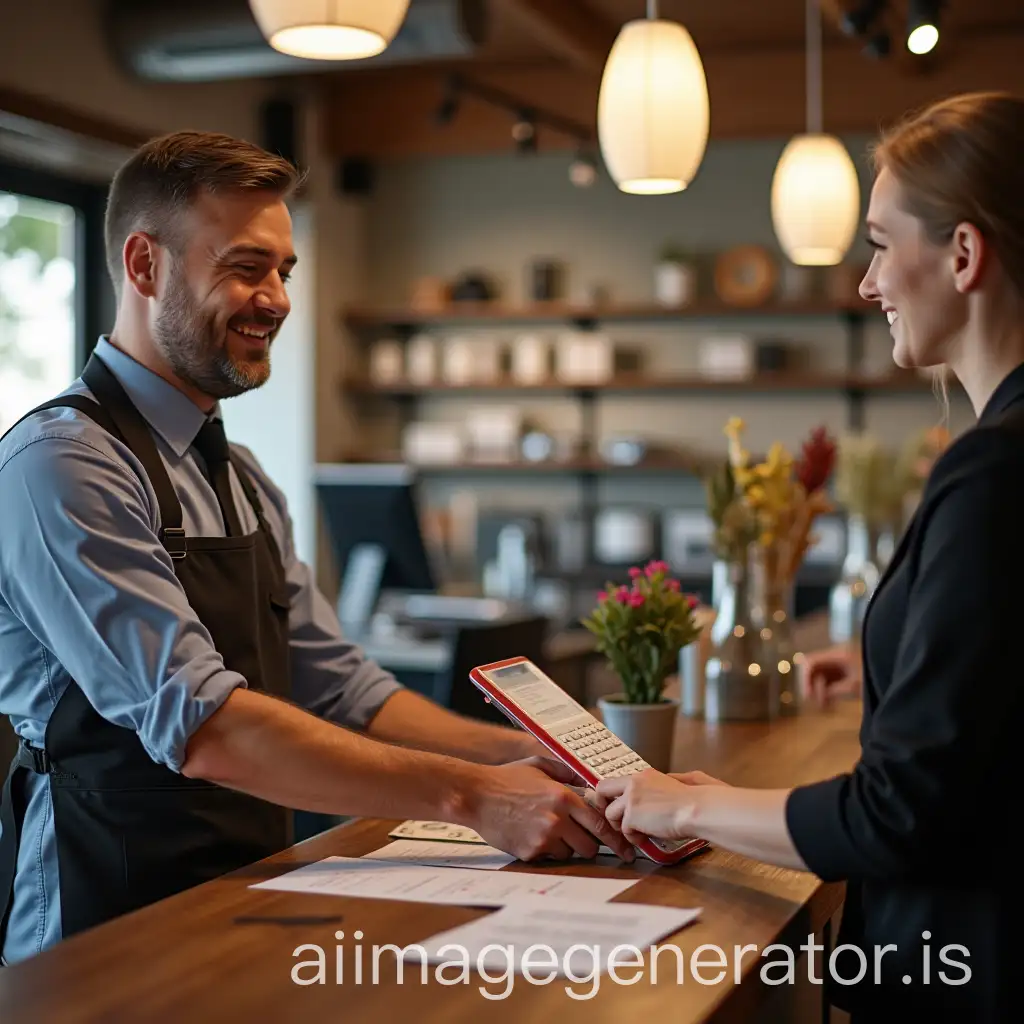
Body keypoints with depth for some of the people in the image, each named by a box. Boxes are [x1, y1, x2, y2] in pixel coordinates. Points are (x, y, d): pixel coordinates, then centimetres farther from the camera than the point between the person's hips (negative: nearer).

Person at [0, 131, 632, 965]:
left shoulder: (243, 481, 14)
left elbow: (339, 689, 10)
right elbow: (201, 725, -22)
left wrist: (515, 755, -4)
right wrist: (470, 794, -23)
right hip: (106, 939, -7)